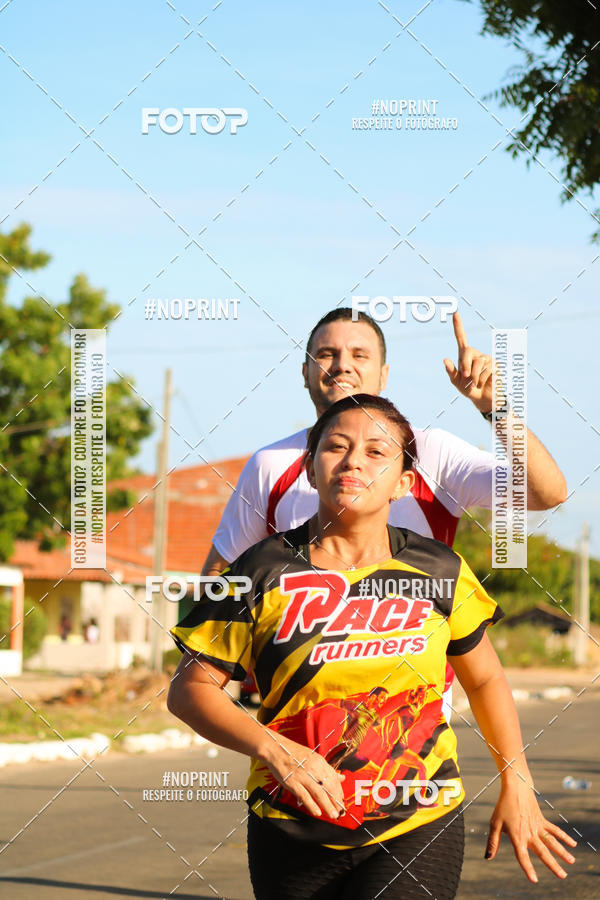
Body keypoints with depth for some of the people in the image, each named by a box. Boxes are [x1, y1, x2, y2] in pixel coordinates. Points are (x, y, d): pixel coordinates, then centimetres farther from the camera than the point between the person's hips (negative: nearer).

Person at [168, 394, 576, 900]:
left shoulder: (439, 573, 2)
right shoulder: (263, 573, -3)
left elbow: (485, 679, 16)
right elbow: (190, 688, -2)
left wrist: (516, 786, 15)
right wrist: (271, 747, -17)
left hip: (418, 831, -1)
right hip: (294, 835, 1)